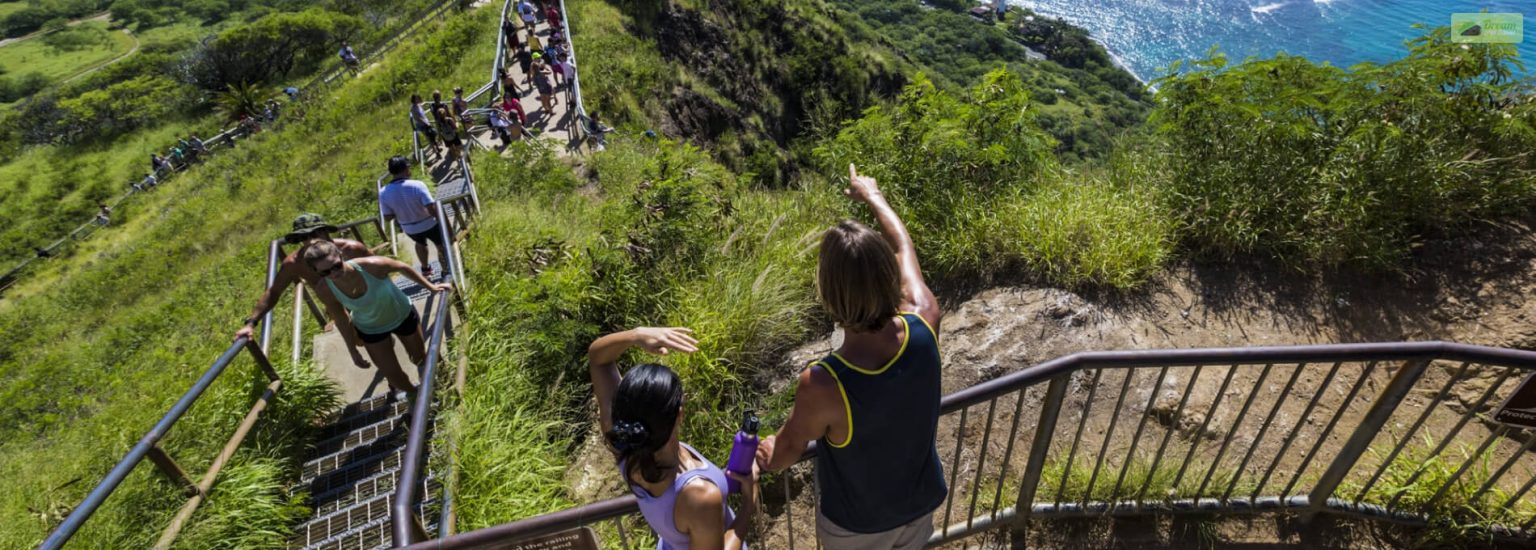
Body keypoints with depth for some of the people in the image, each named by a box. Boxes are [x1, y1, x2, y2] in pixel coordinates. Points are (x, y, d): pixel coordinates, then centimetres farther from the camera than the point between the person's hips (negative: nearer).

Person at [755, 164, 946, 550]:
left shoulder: (822, 386, -42)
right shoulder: (924, 323, -31)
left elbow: (787, 451, -20)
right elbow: (903, 247, -10)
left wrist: (769, 455, 5)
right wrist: (871, 194, 8)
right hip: (920, 504, 3)